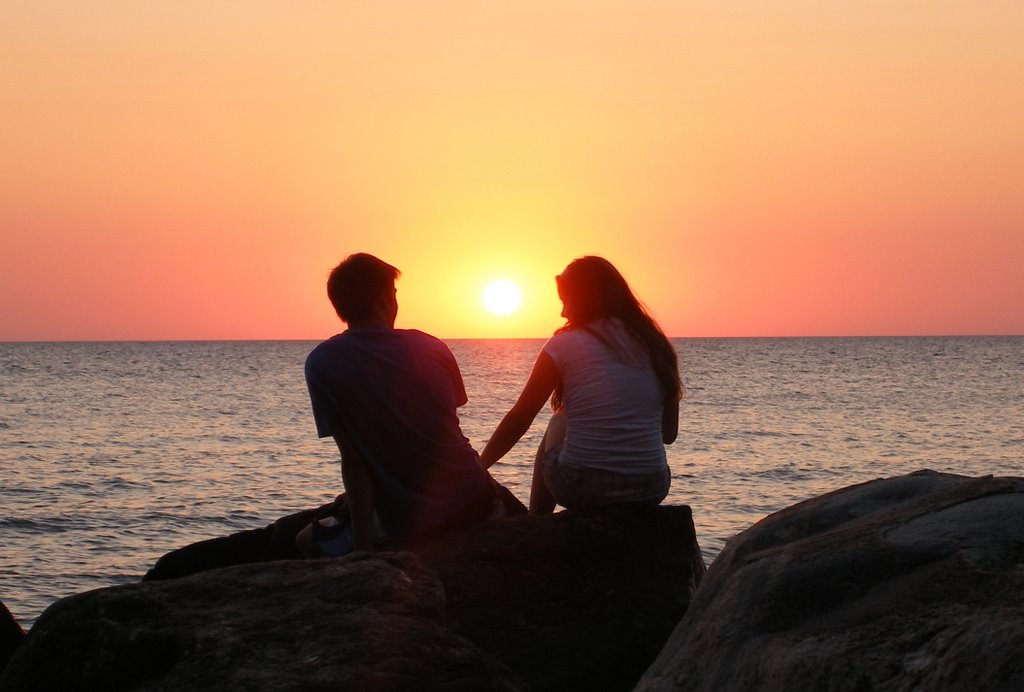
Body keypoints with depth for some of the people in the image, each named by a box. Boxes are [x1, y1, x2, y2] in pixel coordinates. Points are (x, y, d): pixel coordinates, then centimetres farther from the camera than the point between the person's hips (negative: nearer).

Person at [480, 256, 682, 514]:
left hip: (581, 488, -3)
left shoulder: (564, 344, -2)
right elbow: (669, 434, 12)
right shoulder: (656, 345, 8)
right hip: (651, 491, 4)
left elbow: (519, 419, 2)